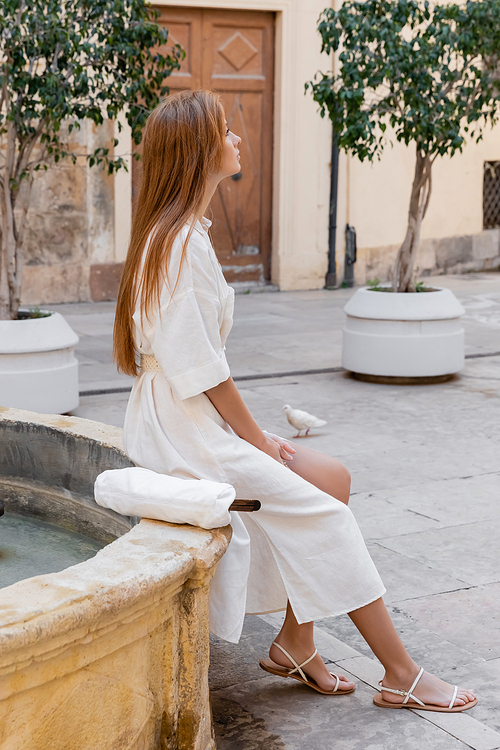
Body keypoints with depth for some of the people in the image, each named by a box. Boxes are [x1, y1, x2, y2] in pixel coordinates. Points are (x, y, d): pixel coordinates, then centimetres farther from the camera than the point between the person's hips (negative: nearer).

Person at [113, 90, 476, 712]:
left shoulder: (175, 233, 13)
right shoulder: (182, 242, -19)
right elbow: (202, 372, -20)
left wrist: (257, 434, 9)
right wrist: (257, 439, -9)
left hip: (195, 420, 10)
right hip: (182, 432, -10)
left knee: (332, 480, 3)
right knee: (321, 511, -10)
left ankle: (294, 643, 8)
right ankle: (402, 676, 0)